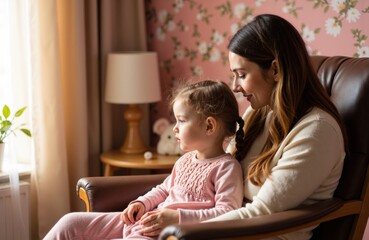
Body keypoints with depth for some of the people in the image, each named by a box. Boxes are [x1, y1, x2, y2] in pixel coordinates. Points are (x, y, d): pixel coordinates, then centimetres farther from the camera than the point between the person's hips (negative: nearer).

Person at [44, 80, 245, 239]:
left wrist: (177, 217, -22)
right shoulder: (185, 160, 18)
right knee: (71, 222, 4)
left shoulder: (227, 167, -8)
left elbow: (228, 213, -17)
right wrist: (142, 203, 10)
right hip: (141, 221, 10)